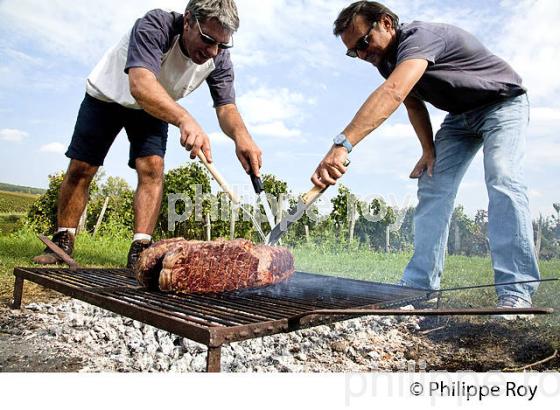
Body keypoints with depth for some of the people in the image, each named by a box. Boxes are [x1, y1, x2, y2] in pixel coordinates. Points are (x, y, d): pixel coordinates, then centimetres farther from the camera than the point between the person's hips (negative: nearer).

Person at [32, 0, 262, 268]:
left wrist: (241, 135, -50)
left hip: (154, 108, 3)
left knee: (152, 168, -19)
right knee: (80, 169, -2)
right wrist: (184, 119, -71)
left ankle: (140, 250, -16)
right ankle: (63, 241, 15)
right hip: (106, 95, -2)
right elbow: (141, 86, -53)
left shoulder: (219, 58, -23)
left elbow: (227, 108, -27)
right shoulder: (155, 26, -38)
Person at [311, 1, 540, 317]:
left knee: (503, 182, -26)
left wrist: (342, 144, -62)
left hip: (503, 104, -7)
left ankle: (515, 293, -23)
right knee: (432, 190, -6)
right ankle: (418, 286, -7)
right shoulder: (386, 59, -5)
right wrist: (429, 150, -4)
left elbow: (393, 93, -51)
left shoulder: (419, 36, -32)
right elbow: (414, 104, 8)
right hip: (460, 116, 7)